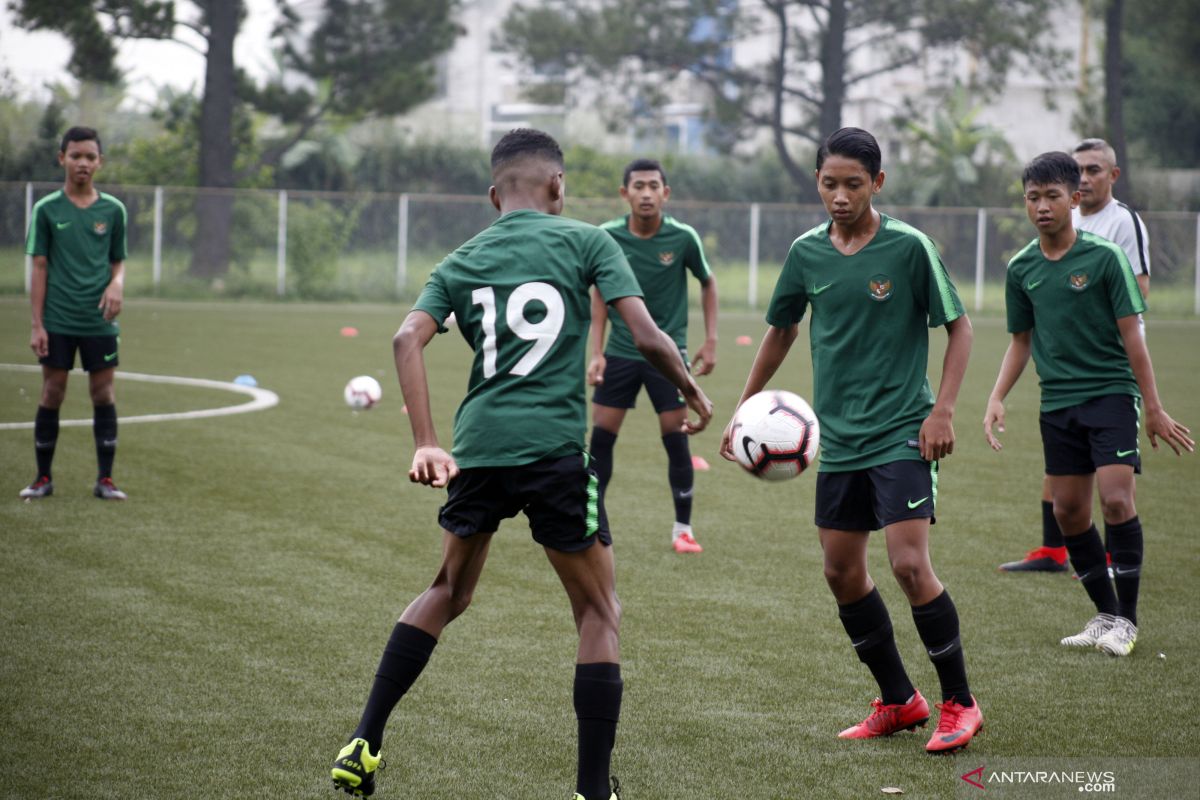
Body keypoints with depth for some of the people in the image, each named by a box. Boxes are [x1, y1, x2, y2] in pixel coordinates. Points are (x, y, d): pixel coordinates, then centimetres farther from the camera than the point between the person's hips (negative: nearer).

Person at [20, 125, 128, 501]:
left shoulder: (113, 210, 4)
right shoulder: (47, 210, 0)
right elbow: (39, 268, 1)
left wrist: (117, 284, -11)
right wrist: (36, 324, -4)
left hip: (100, 320, 1)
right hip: (57, 321, -1)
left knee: (103, 393, 1)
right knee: (52, 393, 2)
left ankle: (105, 480, 8)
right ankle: (43, 477, 11)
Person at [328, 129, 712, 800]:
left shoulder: (461, 262, 14)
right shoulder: (585, 242, 4)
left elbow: (409, 339, -3)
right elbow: (648, 337, -4)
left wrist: (426, 443, -6)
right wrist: (694, 395, 13)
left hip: (478, 448, 4)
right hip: (556, 447, -4)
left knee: (449, 592, 24)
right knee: (599, 612, 9)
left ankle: (365, 745, 18)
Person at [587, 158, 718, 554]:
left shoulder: (683, 237, -11)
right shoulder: (608, 237, -8)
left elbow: (707, 283, 5)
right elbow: (600, 294, 4)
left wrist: (711, 340, 0)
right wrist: (596, 352, -2)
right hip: (620, 353, 1)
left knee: (676, 439, -3)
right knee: (601, 436, -1)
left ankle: (683, 528, 11)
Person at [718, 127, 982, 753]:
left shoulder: (908, 246, -9)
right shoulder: (807, 253, 4)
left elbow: (958, 327, -3)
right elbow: (781, 331, 19)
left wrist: (943, 409, -12)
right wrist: (743, 411, 20)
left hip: (902, 434, -6)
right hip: (838, 437, 6)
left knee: (910, 564, -16)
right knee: (842, 573, 7)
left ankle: (959, 703, -2)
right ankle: (898, 701, 22)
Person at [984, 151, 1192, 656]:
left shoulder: (1105, 258, -7)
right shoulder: (1021, 269, 6)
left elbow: (1132, 335, -5)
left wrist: (1153, 408, -5)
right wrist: (996, 399, 4)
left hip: (1112, 392, -5)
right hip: (1057, 402, 5)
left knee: (1116, 499, -15)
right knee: (1068, 510, 4)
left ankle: (1127, 620, -5)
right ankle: (1106, 615, 18)